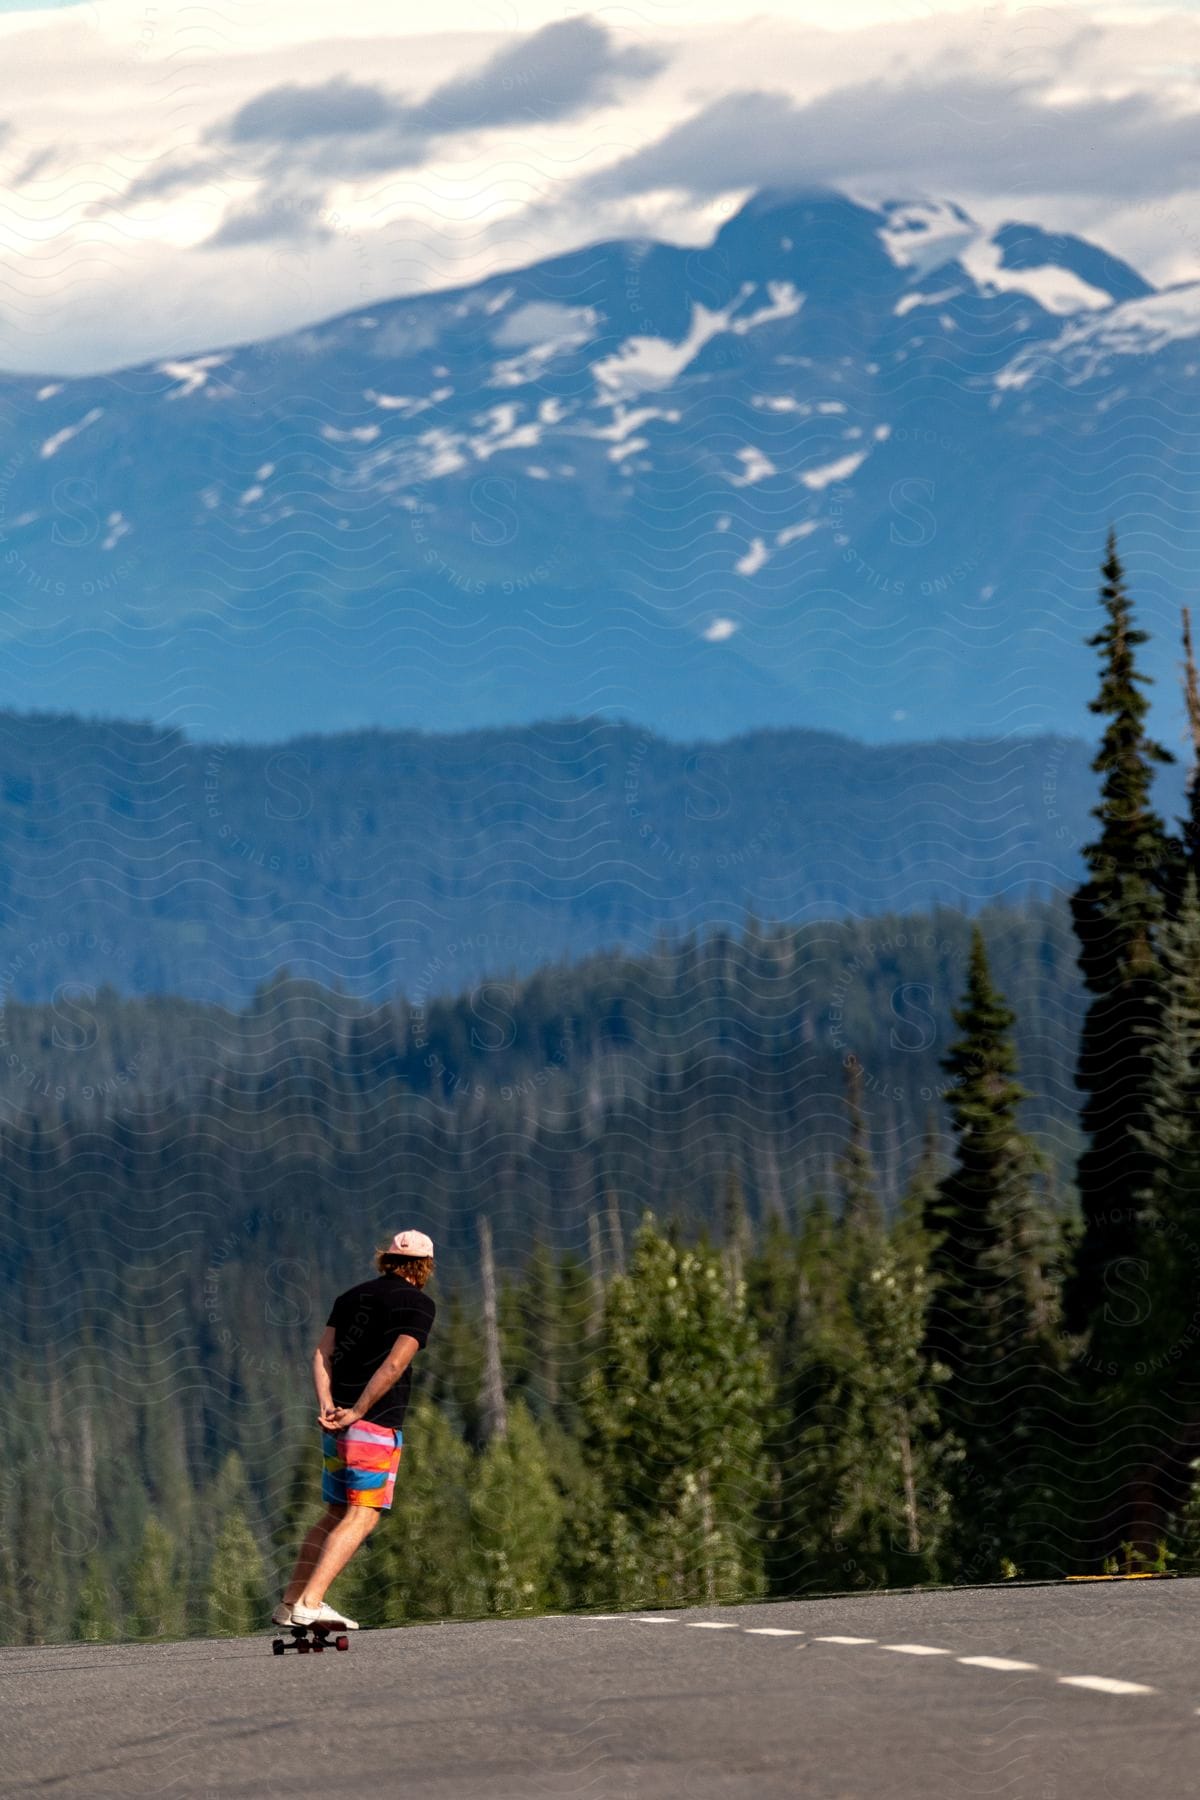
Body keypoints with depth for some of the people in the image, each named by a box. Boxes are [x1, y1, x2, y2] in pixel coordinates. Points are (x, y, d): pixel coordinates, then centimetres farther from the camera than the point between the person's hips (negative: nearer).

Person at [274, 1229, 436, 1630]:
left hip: (337, 1425, 7)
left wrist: (327, 1406, -6)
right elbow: (395, 1364, -15)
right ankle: (309, 1603, -22)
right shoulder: (419, 1304, -3)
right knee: (361, 1517, -9)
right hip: (377, 1426, -7)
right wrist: (358, 1412, -14)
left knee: (335, 1513, 17)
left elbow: (322, 1354, 6)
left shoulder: (351, 1297, 17)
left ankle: (291, 1601, 13)